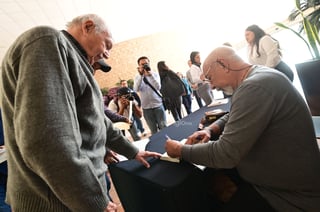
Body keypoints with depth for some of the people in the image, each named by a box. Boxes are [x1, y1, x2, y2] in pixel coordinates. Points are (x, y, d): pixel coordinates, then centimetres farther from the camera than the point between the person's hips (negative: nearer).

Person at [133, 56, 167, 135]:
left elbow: (158, 87, -15)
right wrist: (141, 75, -21)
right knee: (153, 130, 6)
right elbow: (136, 89, -15)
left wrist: (150, 75, -24)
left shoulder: (155, 74, 2)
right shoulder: (137, 77, 4)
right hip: (146, 107, 1)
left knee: (163, 127, 2)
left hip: (158, 105, 0)